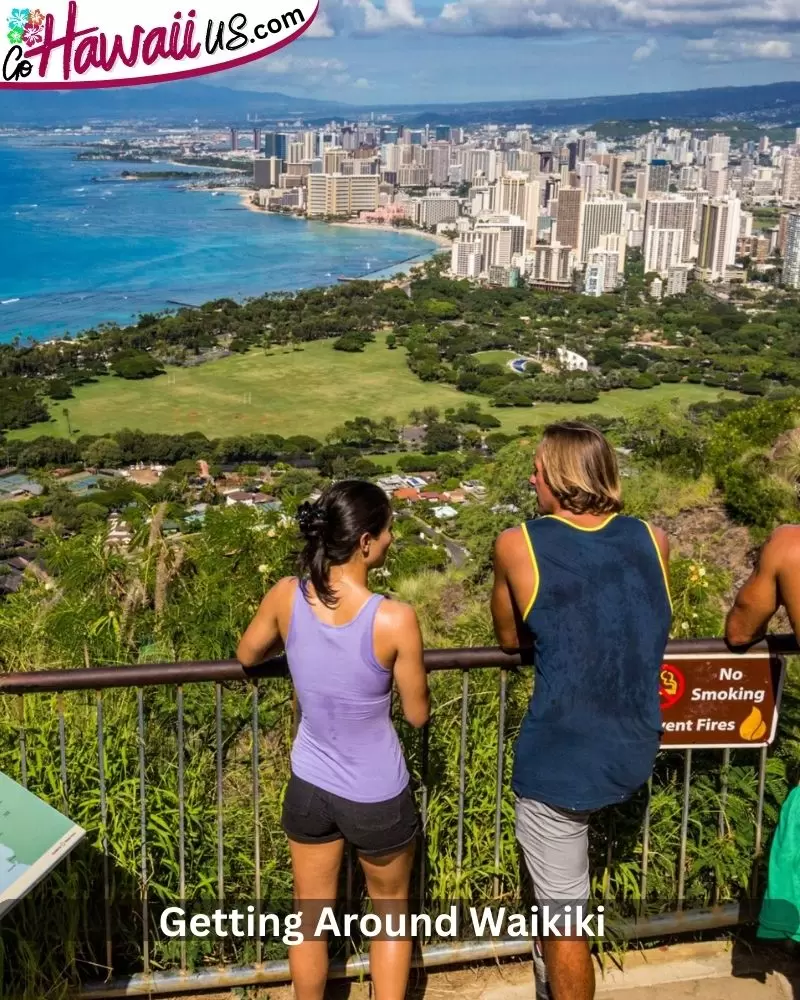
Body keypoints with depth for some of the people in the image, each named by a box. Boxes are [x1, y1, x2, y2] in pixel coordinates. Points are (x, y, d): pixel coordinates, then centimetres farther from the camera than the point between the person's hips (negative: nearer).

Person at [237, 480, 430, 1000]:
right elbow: (418, 713, -12)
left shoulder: (287, 597, -16)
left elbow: (247, 657, 5)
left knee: (311, 919, 23)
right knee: (391, 913, 23)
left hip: (310, 787, 3)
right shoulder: (395, 618, -26)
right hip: (378, 797, -3)